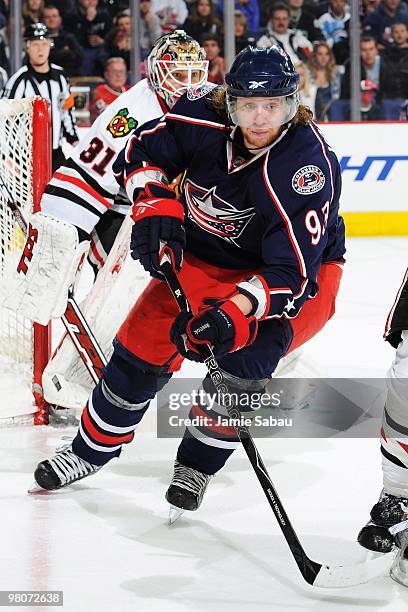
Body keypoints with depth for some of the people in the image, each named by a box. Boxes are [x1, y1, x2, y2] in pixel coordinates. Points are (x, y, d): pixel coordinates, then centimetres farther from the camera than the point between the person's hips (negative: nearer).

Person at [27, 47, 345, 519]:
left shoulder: (308, 165, -34)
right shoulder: (204, 114, -22)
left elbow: (291, 273, -37)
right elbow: (143, 149, -3)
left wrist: (234, 312, -49)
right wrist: (154, 205, -19)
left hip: (300, 269, -4)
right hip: (205, 254, 5)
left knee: (246, 356, -27)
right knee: (143, 343, 0)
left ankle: (198, 465, -5)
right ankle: (92, 449, 23)